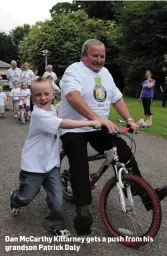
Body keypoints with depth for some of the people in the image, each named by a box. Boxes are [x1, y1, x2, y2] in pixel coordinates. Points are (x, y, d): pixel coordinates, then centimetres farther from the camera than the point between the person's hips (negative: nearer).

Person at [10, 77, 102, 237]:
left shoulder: (52, 109, 4)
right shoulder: (39, 114, -24)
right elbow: (64, 124, -33)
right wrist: (91, 123, -34)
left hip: (51, 163, 6)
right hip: (34, 164, -6)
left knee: (57, 199, 0)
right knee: (26, 197, 14)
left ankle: (56, 224, 25)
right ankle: (15, 198, 49)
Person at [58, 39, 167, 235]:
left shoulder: (105, 73, 11)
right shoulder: (75, 71, -14)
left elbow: (117, 99, 15)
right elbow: (72, 96, -35)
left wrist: (129, 120, 3)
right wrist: (97, 118, -45)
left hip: (100, 128, 6)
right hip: (74, 130, -6)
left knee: (125, 153, -3)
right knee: (80, 167, -17)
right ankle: (83, 211, -11)